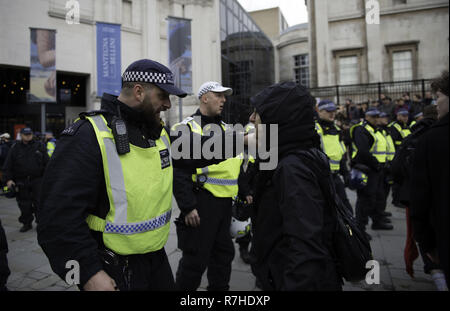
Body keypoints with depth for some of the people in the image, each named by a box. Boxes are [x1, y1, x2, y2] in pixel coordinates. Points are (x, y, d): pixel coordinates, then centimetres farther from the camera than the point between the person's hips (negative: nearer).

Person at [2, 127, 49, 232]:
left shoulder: (40, 146, 6)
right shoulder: (15, 148, 7)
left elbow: (47, 163, 6)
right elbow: (7, 166, 7)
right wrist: (8, 179, -4)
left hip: (37, 180, -1)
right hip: (21, 182, 2)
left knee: (39, 202, -1)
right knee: (24, 204, 8)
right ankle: (27, 223, 22)